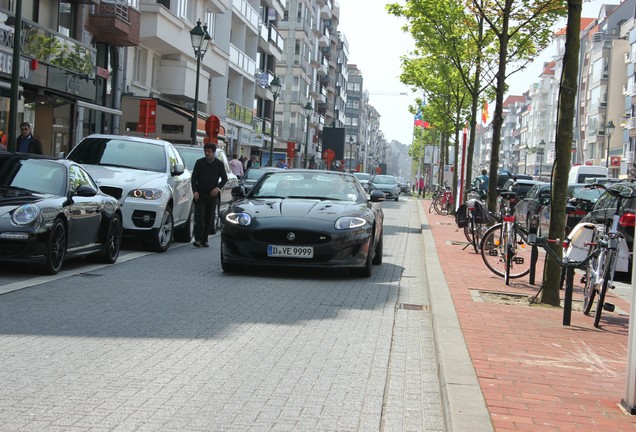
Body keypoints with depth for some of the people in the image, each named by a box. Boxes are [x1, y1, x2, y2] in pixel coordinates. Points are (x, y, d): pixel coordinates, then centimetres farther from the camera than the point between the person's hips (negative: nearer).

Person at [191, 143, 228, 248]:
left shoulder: (219, 164, 5)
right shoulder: (199, 162, 3)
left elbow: (224, 178, 9)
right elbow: (194, 177, 4)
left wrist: (218, 188, -8)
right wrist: (195, 191, -7)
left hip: (212, 195, 1)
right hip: (200, 194, -1)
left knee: (209, 218, 4)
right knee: (199, 217, -11)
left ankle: (205, 240, 12)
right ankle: (198, 239, -13)